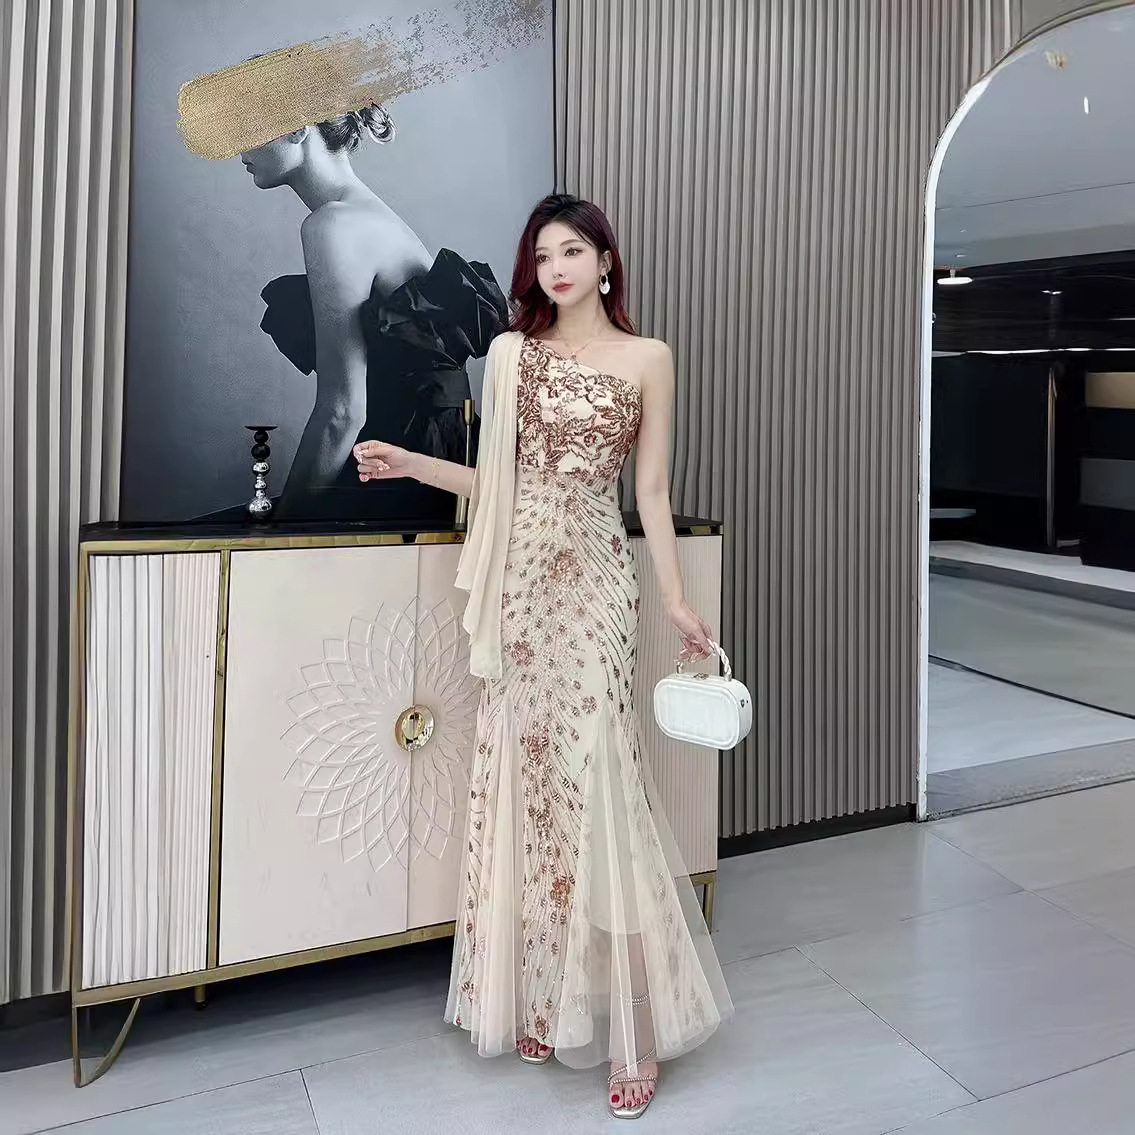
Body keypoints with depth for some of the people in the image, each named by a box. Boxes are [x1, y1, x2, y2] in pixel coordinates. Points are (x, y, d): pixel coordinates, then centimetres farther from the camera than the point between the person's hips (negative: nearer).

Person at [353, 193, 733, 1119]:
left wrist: (677, 601, -1)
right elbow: (497, 480, 13)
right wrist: (408, 464, 4)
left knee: (592, 779, -7)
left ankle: (628, 1025, 7)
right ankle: (536, 1000, 20)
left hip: (593, 578, -3)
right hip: (521, 580, 3)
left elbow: (652, 492, 4)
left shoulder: (648, 359, 6)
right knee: (524, 773, 5)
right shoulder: (511, 354, 11)